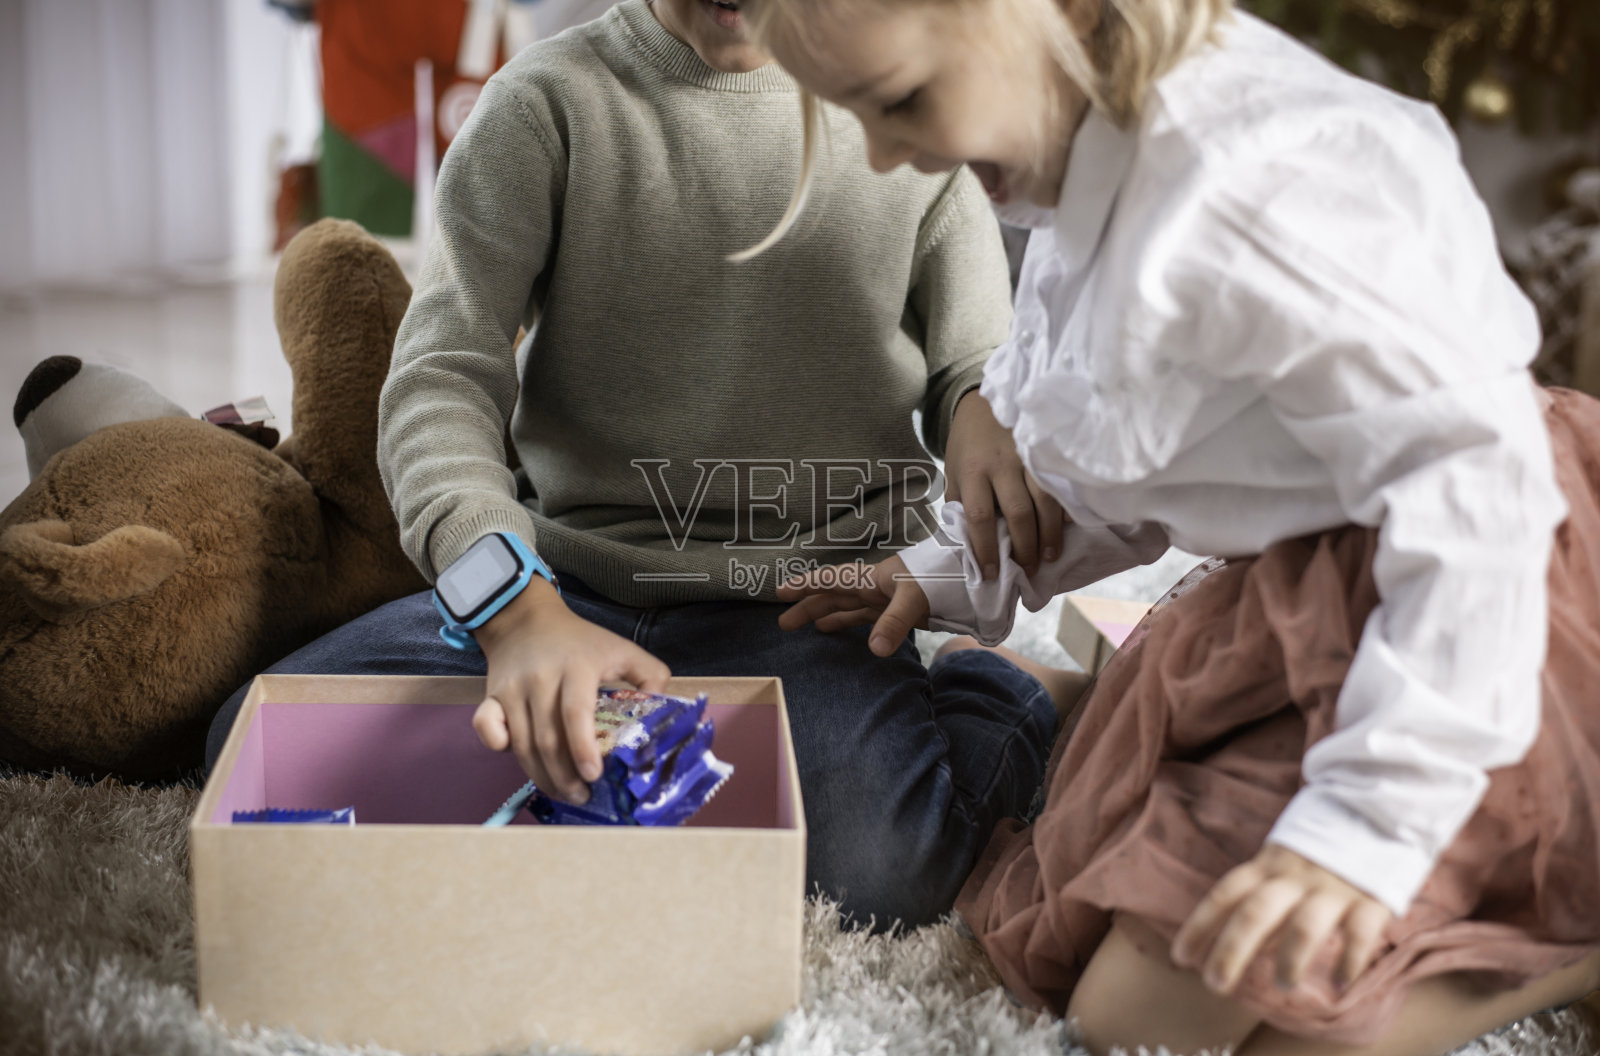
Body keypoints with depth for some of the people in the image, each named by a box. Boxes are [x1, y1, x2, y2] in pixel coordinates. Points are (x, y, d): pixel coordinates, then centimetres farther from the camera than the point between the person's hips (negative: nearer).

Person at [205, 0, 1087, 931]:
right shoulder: (546, 103, 0)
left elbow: (976, 362, 13)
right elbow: (443, 375, -10)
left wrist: (984, 413, -15)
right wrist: (515, 608, -30)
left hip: (808, 607, -2)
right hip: (573, 584, 2)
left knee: (879, 863, -33)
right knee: (253, 739, -17)